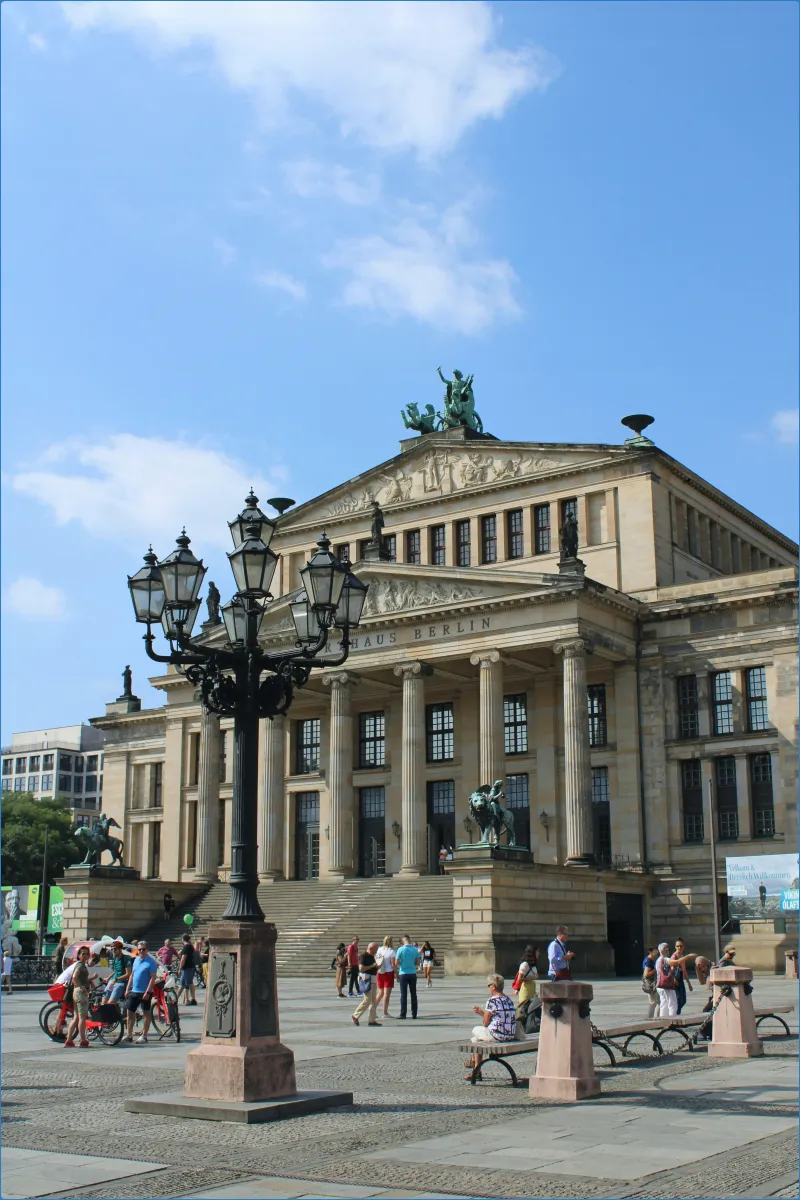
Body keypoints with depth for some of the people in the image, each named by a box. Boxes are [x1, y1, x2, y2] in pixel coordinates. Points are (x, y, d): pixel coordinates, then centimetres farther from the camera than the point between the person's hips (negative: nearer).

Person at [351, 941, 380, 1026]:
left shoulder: (372, 956, 16)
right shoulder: (364, 956, -12)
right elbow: (361, 968, -22)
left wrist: (376, 967, 8)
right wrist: (372, 966, -18)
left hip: (372, 980, 10)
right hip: (366, 979, -10)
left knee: (374, 1001, 7)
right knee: (367, 1000, -10)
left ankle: (372, 1020, 10)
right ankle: (355, 1016, 2)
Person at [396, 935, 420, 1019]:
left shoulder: (401, 949, -10)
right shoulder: (415, 949, -1)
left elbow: (397, 963, -8)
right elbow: (417, 962, 5)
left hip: (403, 974, -2)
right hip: (413, 973, 2)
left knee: (403, 995, 2)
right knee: (413, 994, 9)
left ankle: (403, 1014, 0)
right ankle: (414, 1014, 10)